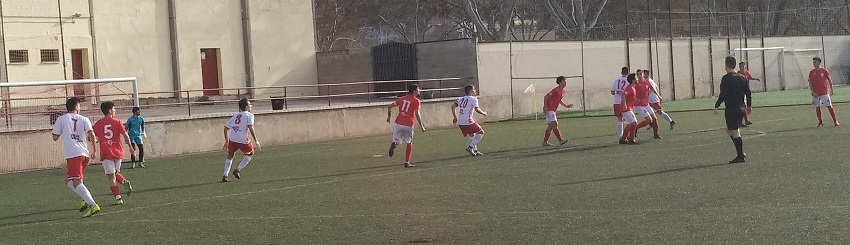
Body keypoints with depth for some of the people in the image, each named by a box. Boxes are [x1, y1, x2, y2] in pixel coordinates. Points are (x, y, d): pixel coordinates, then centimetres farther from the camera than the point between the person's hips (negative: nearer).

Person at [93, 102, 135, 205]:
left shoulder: (98, 124, 2)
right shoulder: (117, 122, -2)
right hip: (118, 153, 1)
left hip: (106, 154, -1)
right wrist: (130, 147, 6)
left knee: (111, 177, 0)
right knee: (116, 173, 23)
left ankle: (118, 198, -7)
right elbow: (125, 135, -6)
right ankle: (125, 181, -6)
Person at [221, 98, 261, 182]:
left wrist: (227, 142, 30)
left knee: (230, 155, 27)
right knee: (250, 153, 23)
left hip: (232, 139, 5)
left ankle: (225, 176, 16)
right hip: (243, 140, -5)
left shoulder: (235, 115, 24)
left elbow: (226, 128, 23)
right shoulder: (249, 115, 7)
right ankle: (238, 170, 12)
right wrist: (256, 141, -8)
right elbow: (250, 127, -10)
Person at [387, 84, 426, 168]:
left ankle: (393, 145, -31)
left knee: (396, 141, 7)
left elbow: (389, 107, 18)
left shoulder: (402, 98, 15)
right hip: (408, 125, -3)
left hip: (398, 123, 3)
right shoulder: (416, 101, -1)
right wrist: (421, 126, -3)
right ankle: (407, 162, 17)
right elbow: (417, 114, -11)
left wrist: (389, 116, 32)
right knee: (409, 143, 17)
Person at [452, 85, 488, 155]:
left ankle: (475, 150, 25)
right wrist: (483, 113, 0)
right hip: (468, 122, -8)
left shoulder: (461, 99, 17)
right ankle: (470, 147, -3)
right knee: (481, 132, 6)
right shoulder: (473, 99, -4)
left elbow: (453, 106, 12)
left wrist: (455, 117, 17)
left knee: (472, 135, 25)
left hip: (460, 123, 8)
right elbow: (477, 109, -18)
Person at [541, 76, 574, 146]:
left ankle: (545, 141, 16)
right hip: (549, 109, -10)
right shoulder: (556, 90, -17)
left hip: (553, 110, 10)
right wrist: (545, 107, -23)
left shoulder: (563, 91, 11)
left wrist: (566, 106, 16)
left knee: (550, 126, 10)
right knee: (554, 124, -14)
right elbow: (546, 97, -18)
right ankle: (560, 140, -19)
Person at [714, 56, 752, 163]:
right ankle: (741, 152, 16)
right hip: (741, 108, 8)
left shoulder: (726, 78, -12)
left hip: (731, 109, -8)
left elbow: (723, 94, -16)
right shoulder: (742, 77, 8)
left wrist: (717, 106, -7)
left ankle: (740, 156, -2)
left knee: (735, 132, -3)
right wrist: (749, 105, 22)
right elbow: (748, 93, 11)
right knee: (729, 130, 20)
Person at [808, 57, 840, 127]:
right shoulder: (811, 73, 4)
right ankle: (820, 122, 17)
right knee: (817, 108, 6)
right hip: (815, 94, 3)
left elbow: (830, 80, 7)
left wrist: (831, 89, 5)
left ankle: (835, 121, 3)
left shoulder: (824, 71, -1)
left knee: (829, 106, -4)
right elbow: (810, 83, 3)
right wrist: (813, 92, -7)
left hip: (824, 92, -3)